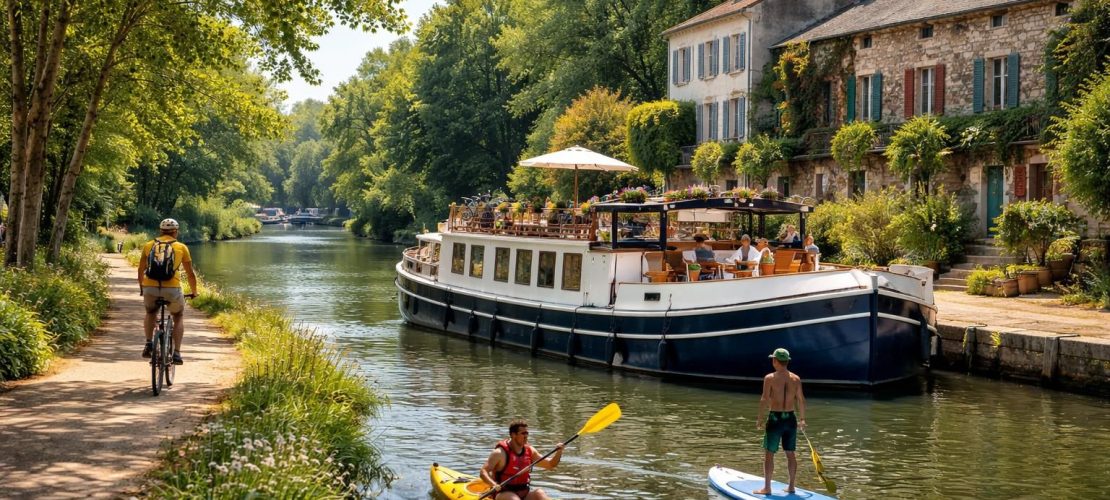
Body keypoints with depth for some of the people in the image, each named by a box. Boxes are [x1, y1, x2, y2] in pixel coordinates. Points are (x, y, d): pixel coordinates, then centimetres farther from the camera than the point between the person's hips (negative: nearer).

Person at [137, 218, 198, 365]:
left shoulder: (149, 245, 14)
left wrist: (141, 288, 39)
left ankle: (148, 344, 12)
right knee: (178, 317, 23)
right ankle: (176, 353, 10)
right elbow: (190, 273, 13)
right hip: (172, 289, -2)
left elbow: (141, 270, 23)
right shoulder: (181, 247, 9)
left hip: (150, 288, 2)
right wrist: (194, 292, 29)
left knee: (150, 313, 32)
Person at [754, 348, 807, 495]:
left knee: (769, 454, 3)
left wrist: (759, 419, -8)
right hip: (790, 418, 4)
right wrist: (802, 419, 15)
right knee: (790, 453, 13)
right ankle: (791, 486, 18)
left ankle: (767, 487, 4)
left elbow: (765, 400, -14)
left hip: (775, 418, -4)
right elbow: (801, 400, 6)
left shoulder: (770, 378, -9)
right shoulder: (796, 379, 3)